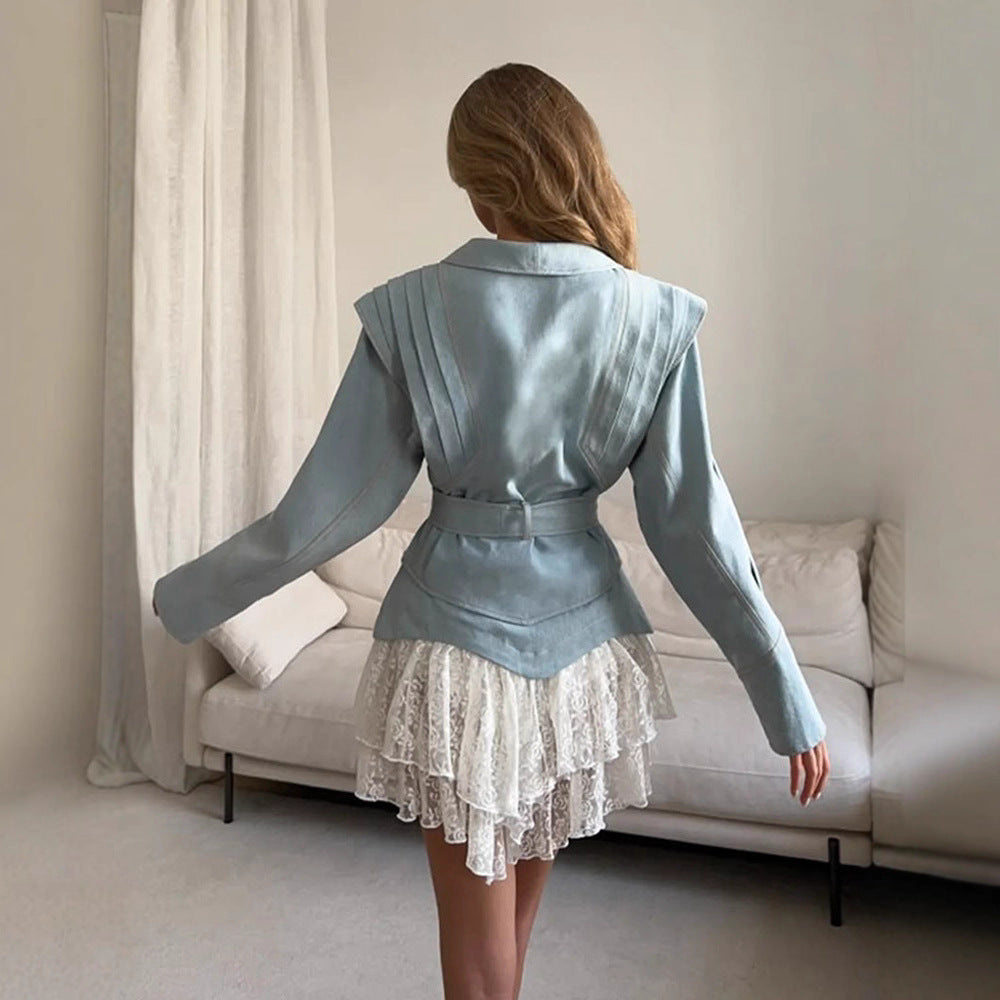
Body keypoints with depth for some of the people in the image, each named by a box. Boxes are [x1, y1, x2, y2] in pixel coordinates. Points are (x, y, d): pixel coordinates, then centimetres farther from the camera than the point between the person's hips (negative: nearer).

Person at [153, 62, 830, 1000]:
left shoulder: (410, 309, -13)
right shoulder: (655, 317, -10)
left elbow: (331, 504, -10)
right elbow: (693, 522, -9)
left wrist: (186, 595, 6)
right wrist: (789, 700, 1)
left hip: (456, 628, -2)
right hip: (579, 633, 3)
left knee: (476, 919, 16)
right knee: (524, 878, 28)